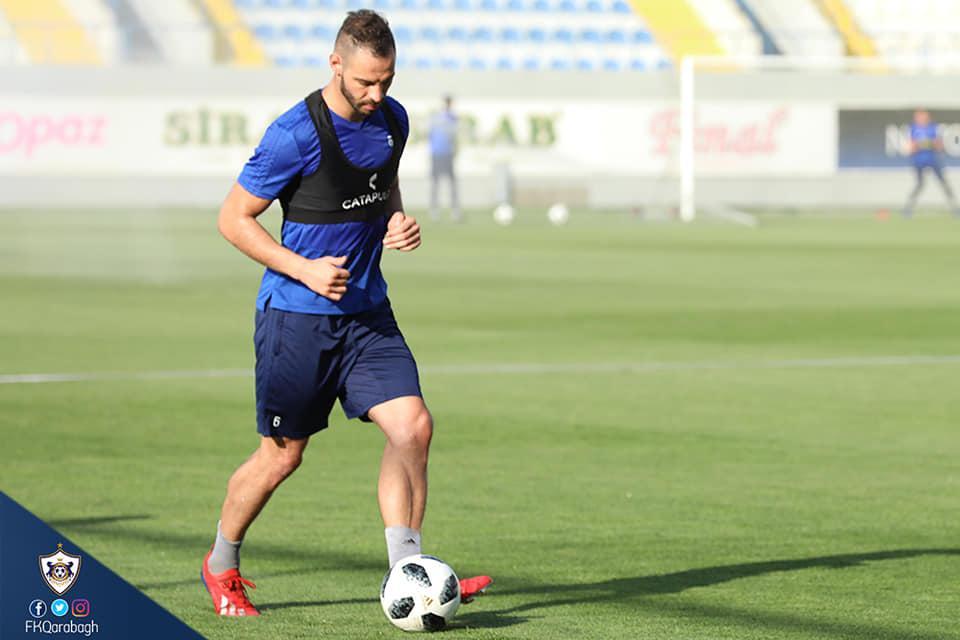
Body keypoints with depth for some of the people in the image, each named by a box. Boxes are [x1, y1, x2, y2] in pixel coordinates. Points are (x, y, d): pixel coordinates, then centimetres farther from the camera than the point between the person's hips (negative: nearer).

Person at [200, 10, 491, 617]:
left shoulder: (392, 120, 3)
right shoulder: (296, 134, -18)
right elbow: (234, 218, -10)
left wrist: (398, 219, 0)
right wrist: (304, 269, -19)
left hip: (367, 311, 6)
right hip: (297, 316, -6)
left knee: (413, 425, -12)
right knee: (282, 454, 4)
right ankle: (221, 567, 27)